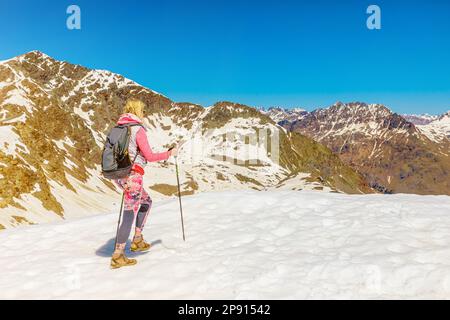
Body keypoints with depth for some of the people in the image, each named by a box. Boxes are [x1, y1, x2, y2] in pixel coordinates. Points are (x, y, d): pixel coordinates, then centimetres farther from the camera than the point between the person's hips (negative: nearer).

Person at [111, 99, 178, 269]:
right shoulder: (138, 129, -13)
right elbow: (149, 156, -13)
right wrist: (170, 153, 0)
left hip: (119, 175, 8)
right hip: (133, 175, -8)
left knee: (146, 201, 25)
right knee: (129, 215, 1)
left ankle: (137, 240, 27)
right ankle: (118, 256, 6)